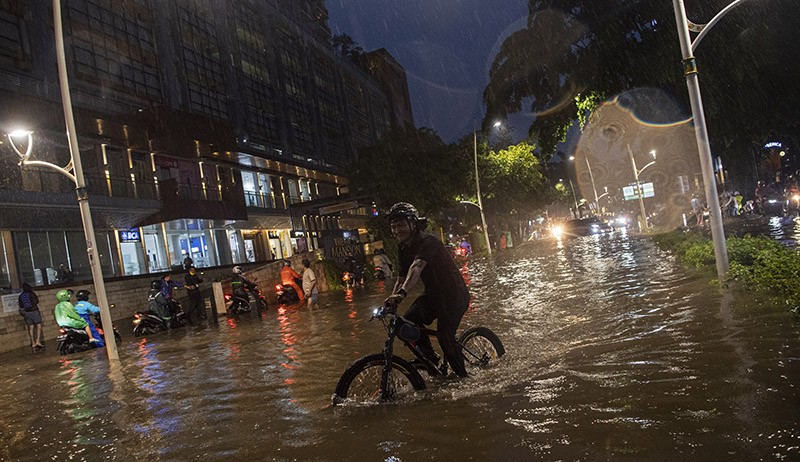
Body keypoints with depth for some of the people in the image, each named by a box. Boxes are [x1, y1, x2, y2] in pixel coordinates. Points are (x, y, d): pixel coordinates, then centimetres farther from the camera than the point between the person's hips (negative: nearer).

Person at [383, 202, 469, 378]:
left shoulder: (428, 242, -24)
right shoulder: (404, 249, 3)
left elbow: (417, 267, -42)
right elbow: (401, 279, 6)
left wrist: (403, 292, -57)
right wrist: (391, 302, -8)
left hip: (454, 294, -7)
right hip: (433, 294, 7)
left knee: (445, 336, -15)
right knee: (409, 320, -13)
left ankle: (463, 377, 8)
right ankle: (431, 358, 7)